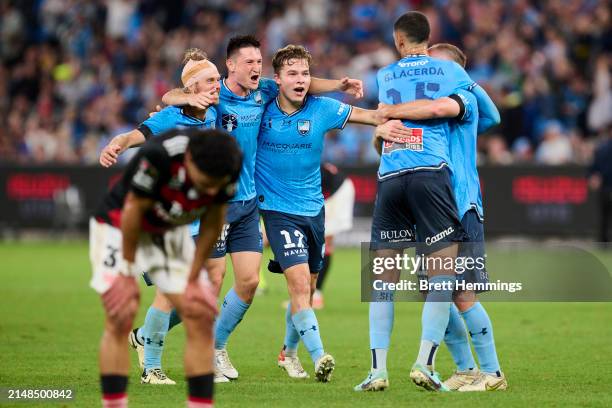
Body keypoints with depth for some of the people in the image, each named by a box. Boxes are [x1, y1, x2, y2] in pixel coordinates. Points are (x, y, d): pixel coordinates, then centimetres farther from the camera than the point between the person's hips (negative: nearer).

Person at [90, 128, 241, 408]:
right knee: (119, 320, -15)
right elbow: (133, 210, -24)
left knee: (201, 316, -4)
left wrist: (193, 279, -3)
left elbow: (212, 224, -8)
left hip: (172, 233, 5)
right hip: (119, 226, -5)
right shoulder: (159, 155, -39)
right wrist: (126, 273, -15)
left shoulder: (232, 165, -23)